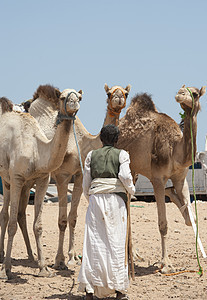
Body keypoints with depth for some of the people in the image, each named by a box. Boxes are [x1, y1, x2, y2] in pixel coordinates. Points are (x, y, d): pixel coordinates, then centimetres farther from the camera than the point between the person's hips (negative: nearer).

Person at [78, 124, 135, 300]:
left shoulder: (91, 155, 11)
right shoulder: (122, 155, 4)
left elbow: (85, 182, 11)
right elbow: (125, 176, -11)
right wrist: (131, 190, 8)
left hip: (96, 199, 2)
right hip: (116, 199, -2)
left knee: (94, 242, 1)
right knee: (117, 242, 2)